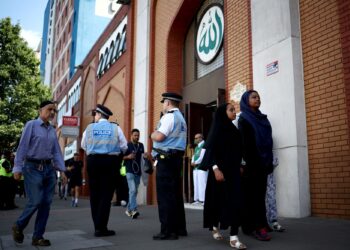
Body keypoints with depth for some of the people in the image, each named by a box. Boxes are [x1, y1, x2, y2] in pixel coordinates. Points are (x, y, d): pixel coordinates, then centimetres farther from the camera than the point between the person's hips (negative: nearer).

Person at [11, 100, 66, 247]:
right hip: (33, 168, -6)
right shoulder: (31, 125, -3)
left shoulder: (53, 130, 13)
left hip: (49, 168, 6)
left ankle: (38, 236, 14)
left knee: (46, 203, 3)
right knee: (35, 201, -8)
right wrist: (18, 168, -11)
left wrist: (62, 169, 8)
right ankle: (18, 226, 20)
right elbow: (22, 147, -7)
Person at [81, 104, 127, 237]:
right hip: (110, 161, -2)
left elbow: (84, 146, 9)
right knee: (106, 194, 1)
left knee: (95, 194, 12)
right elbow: (124, 147, -1)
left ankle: (97, 226, 18)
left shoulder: (89, 128, 1)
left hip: (93, 161, 2)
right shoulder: (115, 128, -2)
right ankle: (101, 228, -2)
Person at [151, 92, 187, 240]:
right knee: (175, 193, 13)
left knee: (165, 195, -7)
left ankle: (168, 231, -4)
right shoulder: (181, 118, 21)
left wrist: (152, 134, 1)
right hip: (176, 158, 10)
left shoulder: (169, 116, -10)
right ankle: (179, 228, 19)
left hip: (166, 158, -10)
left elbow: (159, 137, -19)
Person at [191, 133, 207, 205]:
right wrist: (192, 162, 3)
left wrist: (196, 163, -11)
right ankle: (197, 199, 12)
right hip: (195, 167, 9)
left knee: (202, 183, -11)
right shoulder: (196, 147, 22)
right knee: (196, 184, 8)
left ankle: (202, 200, -12)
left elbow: (202, 156, -14)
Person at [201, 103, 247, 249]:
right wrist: (215, 168, -20)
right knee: (219, 199, 3)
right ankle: (215, 227, 25)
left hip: (233, 170, 6)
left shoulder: (234, 130, 13)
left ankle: (233, 237, 2)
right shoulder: (217, 129, -6)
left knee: (236, 200, -2)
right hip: (220, 169, -6)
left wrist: (239, 167, 13)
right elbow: (210, 150, -12)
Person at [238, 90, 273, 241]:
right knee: (253, 194, -4)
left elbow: (267, 140, 16)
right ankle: (255, 226, -2)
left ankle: (260, 223, 14)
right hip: (252, 161, -6)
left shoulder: (262, 118, 18)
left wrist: (269, 161, 10)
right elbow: (244, 143, -12)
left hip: (263, 160, 7)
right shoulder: (243, 118, -3)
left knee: (260, 193, 8)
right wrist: (249, 163, -19)